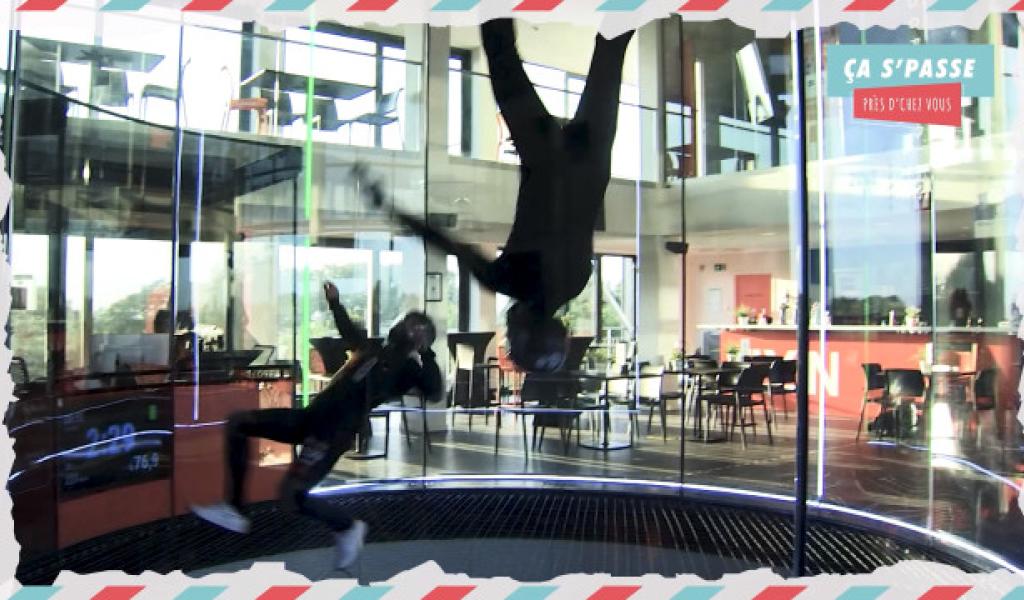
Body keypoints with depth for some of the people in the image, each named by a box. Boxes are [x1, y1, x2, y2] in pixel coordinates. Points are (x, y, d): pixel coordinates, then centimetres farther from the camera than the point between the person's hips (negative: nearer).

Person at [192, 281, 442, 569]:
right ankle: (234, 510, 11)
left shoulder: (409, 367, -7)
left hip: (335, 434, -9)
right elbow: (350, 331, 37)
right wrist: (335, 304, 41)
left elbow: (433, 390, -28)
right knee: (237, 423, 8)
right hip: (312, 417, 9)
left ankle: (348, 528, 10)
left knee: (291, 495, -19)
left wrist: (424, 350, -34)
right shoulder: (376, 349, 15)